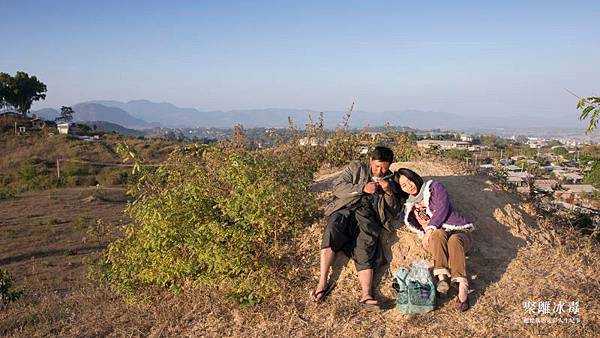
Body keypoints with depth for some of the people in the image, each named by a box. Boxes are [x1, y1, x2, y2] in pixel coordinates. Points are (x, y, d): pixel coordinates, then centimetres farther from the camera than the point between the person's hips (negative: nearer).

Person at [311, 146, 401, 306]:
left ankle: (366, 294, -41)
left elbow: (394, 214, 20)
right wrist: (362, 188, -5)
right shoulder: (355, 169, 20)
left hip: (368, 216, 1)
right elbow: (337, 187, 6)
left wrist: (389, 193, 2)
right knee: (332, 229, -34)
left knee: (365, 251, -26)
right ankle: (323, 282, -35)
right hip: (345, 210, -1)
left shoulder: (391, 182, 26)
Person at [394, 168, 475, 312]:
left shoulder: (435, 187, 6)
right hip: (437, 239, 2)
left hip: (460, 233, -2)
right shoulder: (410, 207, 17)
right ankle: (442, 278, -45)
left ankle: (462, 287, -46)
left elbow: (442, 208, -9)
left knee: (454, 240, -38)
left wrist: (430, 229, -18)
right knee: (438, 233, -35)